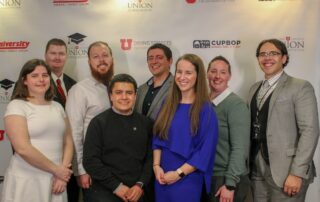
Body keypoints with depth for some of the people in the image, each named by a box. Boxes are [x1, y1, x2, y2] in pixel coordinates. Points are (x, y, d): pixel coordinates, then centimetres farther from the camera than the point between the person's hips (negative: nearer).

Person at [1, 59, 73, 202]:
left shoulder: (57, 107, 11)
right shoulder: (17, 106, -7)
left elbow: (68, 142, 9)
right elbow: (23, 148, -16)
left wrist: (62, 174, -5)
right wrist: (56, 169, -12)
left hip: (55, 181, 5)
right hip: (27, 182, -5)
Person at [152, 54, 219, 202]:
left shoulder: (206, 110, -10)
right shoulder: (168, 104, 5)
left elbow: (206, 151, -13)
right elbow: (157, 138, 8)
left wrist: (179, 173, -14)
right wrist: (156, 166, -6)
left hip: (188, 180, -4)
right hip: (162, 177, 4)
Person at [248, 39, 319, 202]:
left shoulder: (300, 87, -5)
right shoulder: (255, 88, 14)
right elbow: (253, 126, 13)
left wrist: (297, 173, -18)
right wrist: (248, 164, 5)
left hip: (285, 172, -5)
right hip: (257, 170, 6)